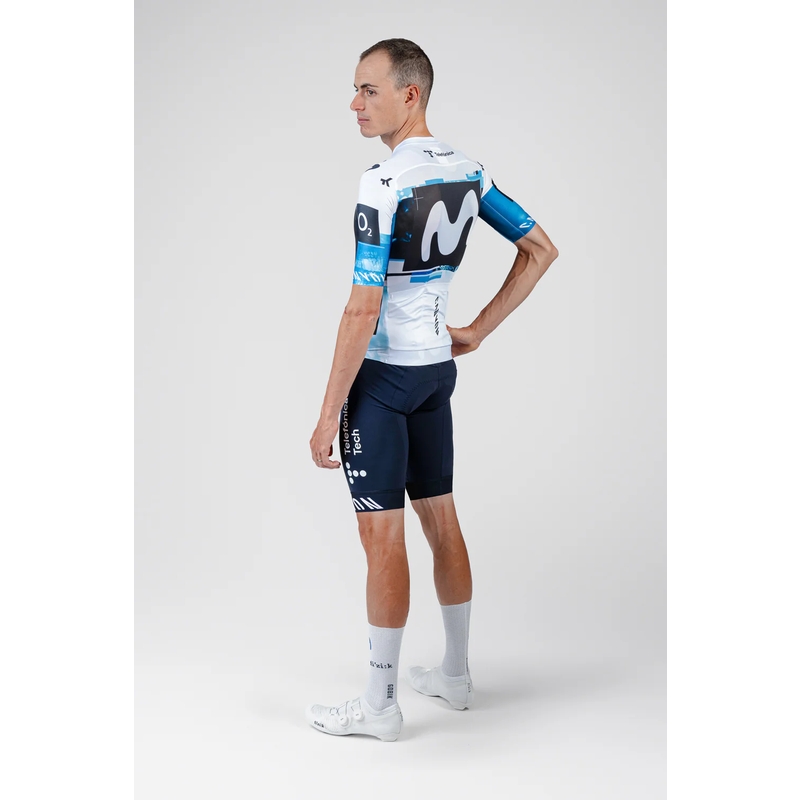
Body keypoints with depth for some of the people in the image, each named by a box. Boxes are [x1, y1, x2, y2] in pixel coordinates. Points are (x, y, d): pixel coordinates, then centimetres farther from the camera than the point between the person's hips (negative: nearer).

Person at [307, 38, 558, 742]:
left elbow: (363, 311, -21)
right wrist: (478, 331, 14)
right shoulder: (467, 170, 6)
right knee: (441, 518, 16)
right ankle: (456, 674, 30)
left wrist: (329, 412, -16)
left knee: (382, 535, 0)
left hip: (383, 373, -8)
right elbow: (541, 250, 13)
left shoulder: (384, 184, -18)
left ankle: (380, 704, 11)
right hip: (437, 367, 8)